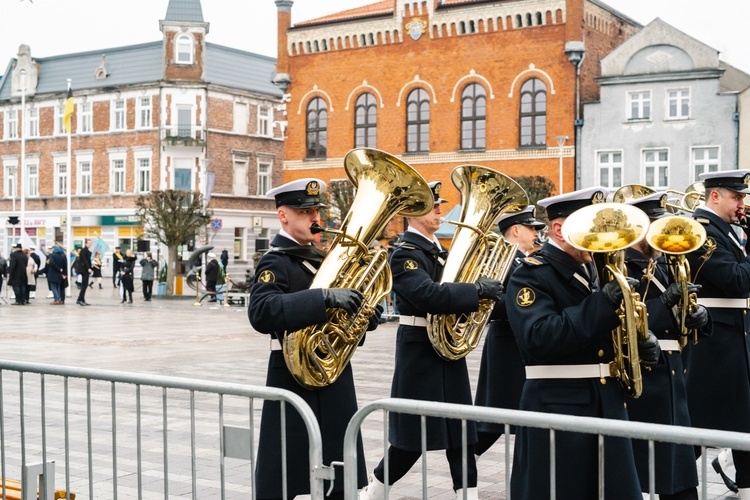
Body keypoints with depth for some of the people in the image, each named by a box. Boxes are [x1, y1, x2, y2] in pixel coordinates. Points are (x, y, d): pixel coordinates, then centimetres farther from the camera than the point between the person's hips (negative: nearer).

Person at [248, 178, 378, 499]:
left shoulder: (320, 259, 14)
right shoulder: (275, 262, -12)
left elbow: (346, 304, 17)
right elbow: (261, 313, -30)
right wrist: (324, 298, -37)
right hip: (296, 379, -8)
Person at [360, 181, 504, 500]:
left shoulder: (438, 251, 14)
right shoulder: (405, 254, -14)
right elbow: (429, 295, -30)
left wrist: (483, 291, -2)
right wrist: (478, 290, -26)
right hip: (419, 354, -8)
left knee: (462, 436, 7)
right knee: (411, 441, 1)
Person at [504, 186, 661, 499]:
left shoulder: (596, 269, 13)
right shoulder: (530, 276, -12)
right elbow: (538, 338, -27)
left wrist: (641, 342, 2)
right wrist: (603, 303, -30)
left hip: (609, 403, 7)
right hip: (557, 408, -7)